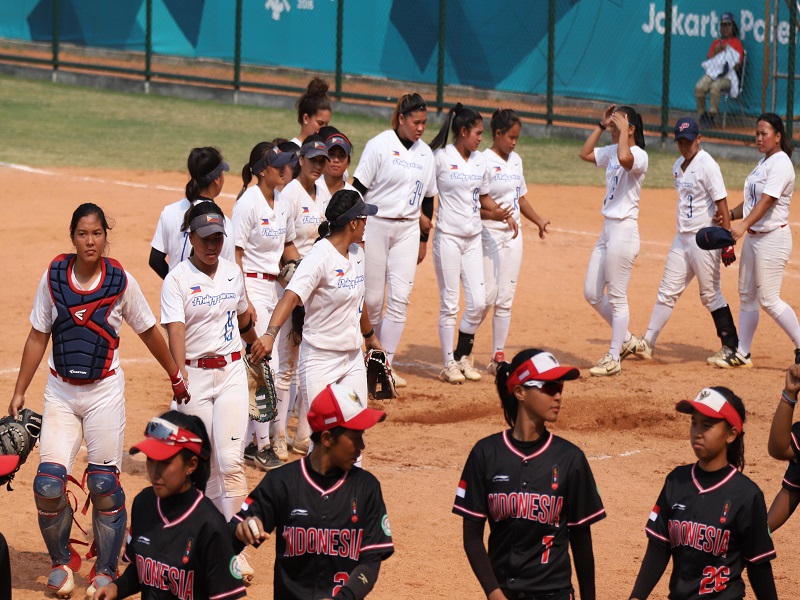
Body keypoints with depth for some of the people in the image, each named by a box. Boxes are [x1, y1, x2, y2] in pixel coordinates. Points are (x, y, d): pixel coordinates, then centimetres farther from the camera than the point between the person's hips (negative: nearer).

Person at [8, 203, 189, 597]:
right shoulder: (53, 276, -3)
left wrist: (176, 377, 14)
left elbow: (148, 333, 6)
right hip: (60, 392, 1)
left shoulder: (121, 282, -7)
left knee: (104, 484, -1)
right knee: (48, 484, -8)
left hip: (105, 392, -1)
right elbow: (37, 338, 5)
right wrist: (19, 393, 7)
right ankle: (61, 561, 16)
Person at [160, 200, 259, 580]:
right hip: (194, 374, -2)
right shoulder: (177, 280, -8)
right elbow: (175, 333, -20)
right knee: (205, 463, 5)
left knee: (231, 460, -8)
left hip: (231, 372, 2)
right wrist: (179, 378, -33)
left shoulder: (233, 273, 6)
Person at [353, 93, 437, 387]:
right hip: (376, 226, -4)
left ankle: (386, 364, -1)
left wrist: (423, 238, 16)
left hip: (408, 230, 4)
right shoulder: (380, 145, -8)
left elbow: (428, 197, 16)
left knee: (400, 297, -5)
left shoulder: (425, 153, 8)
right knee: (372, 298, 0)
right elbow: (358, 189, -8)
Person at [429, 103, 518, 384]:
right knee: (450, 303, -1)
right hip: (448, 237, -6)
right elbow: (424, 192, -5)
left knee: (478, 302, 2)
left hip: (473, 238, 6)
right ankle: (449, 364, 7)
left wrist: (502, 213, 5)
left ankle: (463, 356, 19)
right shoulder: (440, 157, -8)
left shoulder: (479, 160, 10)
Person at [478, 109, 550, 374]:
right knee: (487, 296, -8)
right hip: (489, 235, -7)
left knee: (505, 298, 6)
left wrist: (538, 220, 16)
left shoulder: (515, 160, 11)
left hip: (513, 236, 7)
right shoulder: (484, 161, -12)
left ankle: (498, 356, 10)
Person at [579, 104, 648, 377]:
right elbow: (585, 153, 21)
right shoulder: (612, 152, 11)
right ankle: (625, 338, 28)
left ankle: (613, 359, 5)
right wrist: (601, 125, 12)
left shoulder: (639, 155, -15)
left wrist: (623, 129, -23)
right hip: (607, 229, 9)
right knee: (592, 294, 14)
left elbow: (624, 158, -37)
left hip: (624, 229, -9)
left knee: (617, 297, -2)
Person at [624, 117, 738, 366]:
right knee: (668, 291, 11)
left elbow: (722, 205, -17)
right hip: (682, 237, 8)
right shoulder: (678, 166, 11)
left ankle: (731, 347, 7)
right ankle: (647, 343, 16)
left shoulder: (707, 165, -14)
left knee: (710, 294, -2)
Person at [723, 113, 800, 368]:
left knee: (768, 299, -10)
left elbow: (766, 201, -29)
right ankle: (742, 353, 18)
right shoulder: (763, 162, 14)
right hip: (753, 237, 10)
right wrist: (729, 215, 8)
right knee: (746, 296, 12)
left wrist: (743, 225, -41)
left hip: (773, 238, -10)